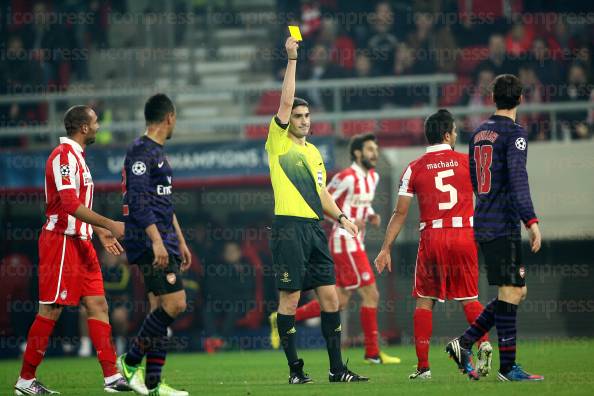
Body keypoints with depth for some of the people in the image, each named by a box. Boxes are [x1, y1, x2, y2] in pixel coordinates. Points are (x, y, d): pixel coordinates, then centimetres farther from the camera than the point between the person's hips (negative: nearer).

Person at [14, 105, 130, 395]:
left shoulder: (76, 157, 18)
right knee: (51, 309, -6)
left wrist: (100, 232, 21)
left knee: (97, 304, 4)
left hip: (80, 242, 10)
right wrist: (109, 225, -23)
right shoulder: (64, 156, -14)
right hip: (62, 241, -10)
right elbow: (70, 205, -23)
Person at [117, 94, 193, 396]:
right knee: (175, 303, -15)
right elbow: (138, 200, -20)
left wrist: (180, 242, 27)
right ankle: (130, 361, -5)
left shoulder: (157, 152, 20)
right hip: (148, 241, -10)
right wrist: (157, 240, -25)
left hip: (163, 243, 10)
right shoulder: (141, 151, -11)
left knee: (161, 310, 7)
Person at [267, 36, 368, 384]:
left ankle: (337, 367, 8)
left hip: (315, 228, 6)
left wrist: (341, 217, 9)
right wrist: (292, 59, -11)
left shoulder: (314, 152, 20)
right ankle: (295, 368, 1)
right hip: (289, 227, -6)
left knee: (330, 297, 4)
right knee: (290, 299, -4)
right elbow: (285, 101, -10)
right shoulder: (278, 143, 1)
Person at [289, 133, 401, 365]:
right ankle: (372, 353, 0)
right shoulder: (347, 178, -14)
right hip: (345, 243, -9)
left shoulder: (372, 177, 12)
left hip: (355, 244, 9)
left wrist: (371, 216, 6)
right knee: (371, 295, -7)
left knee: (339, 302, 9)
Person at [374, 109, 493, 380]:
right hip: (465, 235, 1)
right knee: (469, 298, 13)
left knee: (424, 301, 8)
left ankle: (423, 366, 3)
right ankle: (483, 343, -13)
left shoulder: (415, 168, 3)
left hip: (432, 237, -1)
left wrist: (386, 249, 8)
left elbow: (400, 213, 2)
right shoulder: (468, 162, 4)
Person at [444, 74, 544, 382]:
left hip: (484, 224, 8)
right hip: (504, 225, -8)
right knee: (510, 291, -6)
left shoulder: (478, 133, 15)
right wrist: (531, 220, -23)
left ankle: (464, 343, 8)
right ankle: (507, 367, -7)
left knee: (517, 291, 12)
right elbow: (518, 179, -19)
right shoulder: (514, 133, -9)